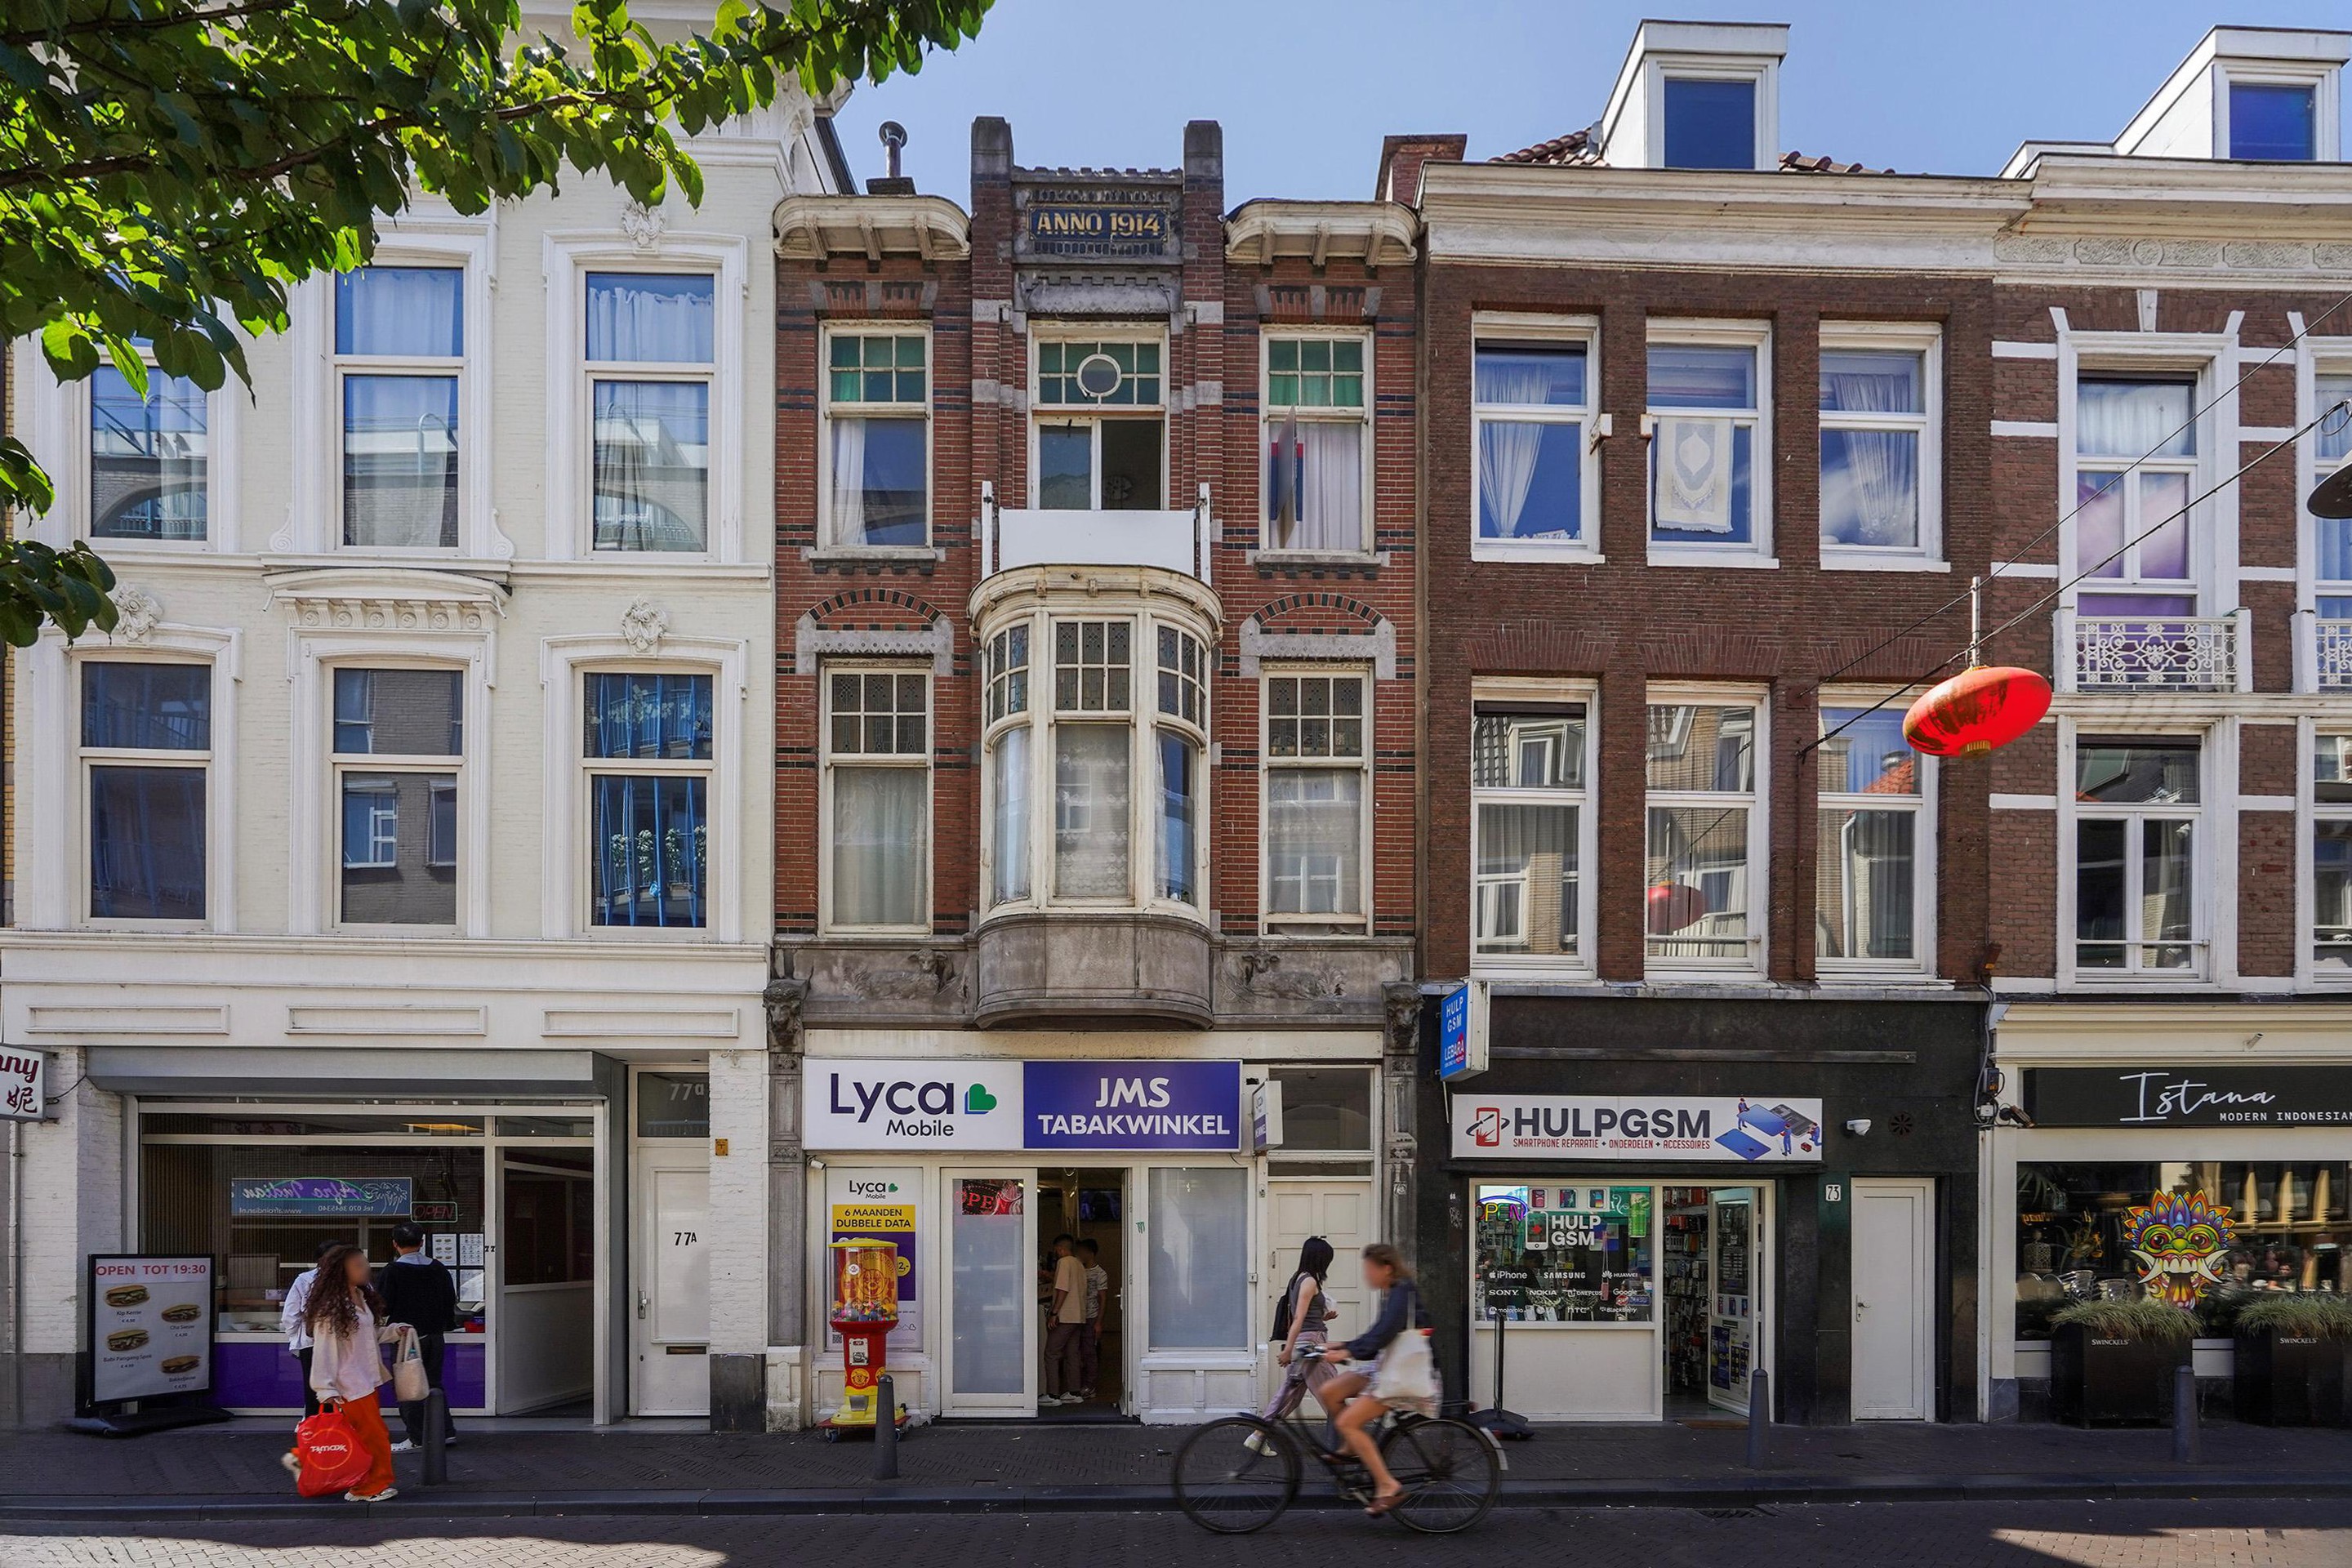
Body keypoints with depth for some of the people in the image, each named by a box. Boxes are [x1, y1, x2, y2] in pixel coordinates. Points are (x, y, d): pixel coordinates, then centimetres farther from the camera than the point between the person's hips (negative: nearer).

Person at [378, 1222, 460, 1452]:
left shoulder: (393, 1271, -12)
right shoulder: (439, 1268, 5)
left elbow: (383, 1306, -12)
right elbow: (450, 1301, 12)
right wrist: (447, 1324, 27)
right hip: (435, 1336, 6)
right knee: (433, 1384, 16)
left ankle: (415, 1439, 2)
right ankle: (446, 1431, 18)